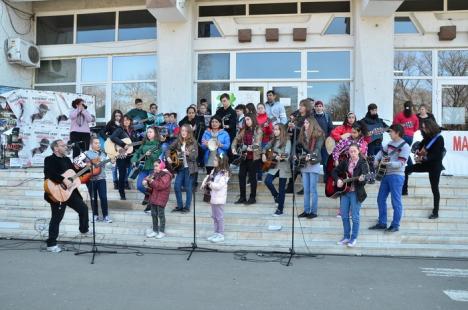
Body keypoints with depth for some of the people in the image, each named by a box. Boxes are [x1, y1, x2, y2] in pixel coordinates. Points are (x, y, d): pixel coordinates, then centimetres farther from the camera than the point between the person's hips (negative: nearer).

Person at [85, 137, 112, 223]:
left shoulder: (102, 154, 12)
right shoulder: (86, 154, 1)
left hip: (101, 178, 2)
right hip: (90, 179, -2)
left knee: (103, 197, -5)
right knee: (93, 198, 7)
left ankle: (105, 216, 2)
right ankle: (95, 215, 18)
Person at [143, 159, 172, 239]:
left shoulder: (166, 175, -12)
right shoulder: (154, 174, 14)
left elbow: (161, 185, -24)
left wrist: (152, 181, -26)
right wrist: (146, 181, -6)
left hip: (161, 197, -8)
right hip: (153, 197, 8)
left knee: (160, 214, -1)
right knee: (154, 214, 11)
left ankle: (162, 231, 8)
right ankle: (155, 230, 20)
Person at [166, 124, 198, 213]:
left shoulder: (193, 142, -7)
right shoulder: (178, 141, 4)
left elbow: (195, 156, -11)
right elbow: (169, 149, 12)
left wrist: (188, 154, -29)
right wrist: (168, 157, -5)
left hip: (189, 168, -4)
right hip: (180, 167, 4)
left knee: (188, 187, 2)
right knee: (177, 186, 4)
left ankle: (187, 207, 15)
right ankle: (180, 206, 19)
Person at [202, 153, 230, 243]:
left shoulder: (224, 173, -17)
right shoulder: (214, 170, 11)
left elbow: (219, 186, -25)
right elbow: (208, 177, 16)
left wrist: (210, 184, -18)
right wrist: (204, 183, -1)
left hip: (219, 198, -9)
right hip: (213, 197, 9)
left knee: (219, 217, 0)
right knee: (214, 216, 16)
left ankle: (221, 235, 9)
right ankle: (216, 233, 27)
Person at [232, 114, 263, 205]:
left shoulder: (258, 130, -4)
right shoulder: (244, 130, 13)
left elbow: (257, 143, -15)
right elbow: (236, 139, 12)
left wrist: (251, 148, -30)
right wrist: (233, 147, -4)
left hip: (254, 157, -6)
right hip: (244, 156, 6)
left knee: (252, 177, 0)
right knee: (241, 176, 5)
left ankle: (252, 198, 12)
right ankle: (242, 197, 14)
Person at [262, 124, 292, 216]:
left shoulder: (287, 141, -10)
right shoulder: (273, 140, 9)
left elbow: (287, 153, -23)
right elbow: (265, 148, 22)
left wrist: (281, 157, -42)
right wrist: (263, 154, 3)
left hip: (283, 167, -5)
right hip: (274, 166, 5)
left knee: (281, 189, 1)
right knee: (267, 181, -14)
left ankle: (280, 209, 12)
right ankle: (276, 196, 13)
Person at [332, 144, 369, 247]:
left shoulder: (363, 163, -6)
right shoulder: (345, 162, 7)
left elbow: (365, 179, -14)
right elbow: (334, 172, 14)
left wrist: (362, 179, -37)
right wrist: (338, 180, -4)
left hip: (356, 193, -5)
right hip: (344, 191, 5)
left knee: (355, 217, 0)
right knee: (344, 215, 10)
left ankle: (354, 238, 13)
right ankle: (346, 237, 22)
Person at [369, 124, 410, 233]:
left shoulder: (404, 146, -10)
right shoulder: (390, 143, 13)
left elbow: (401, 163, -18)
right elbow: (382, 152, 28)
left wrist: (388, 163, -31)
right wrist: (376, 160, 10)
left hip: (396, 176, -8)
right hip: (386, 174, 8)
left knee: (396, 201, -2)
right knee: (380, 199, 10)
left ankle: (395, 225, 7)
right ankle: (382, 223, 20)